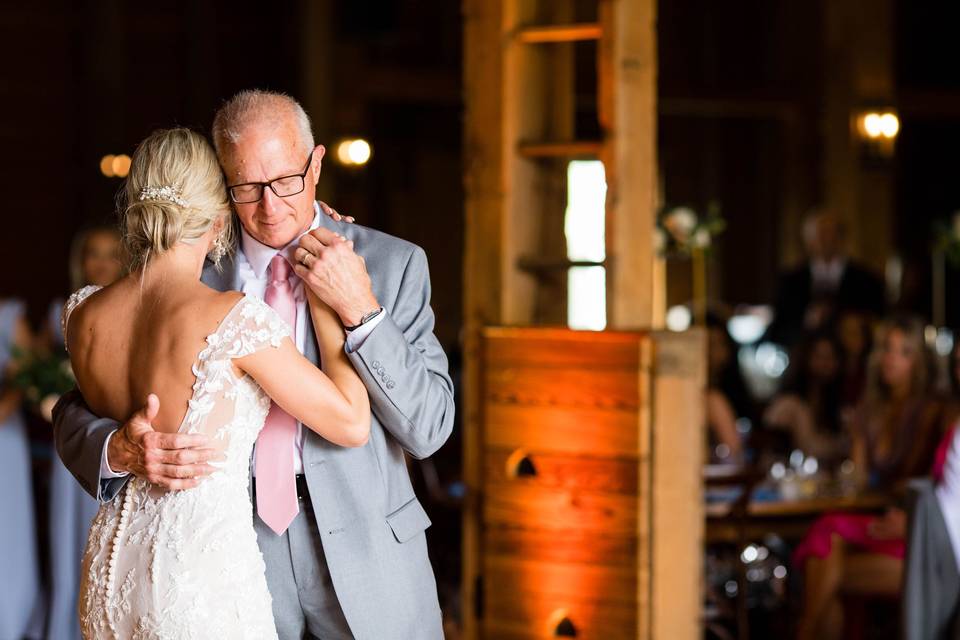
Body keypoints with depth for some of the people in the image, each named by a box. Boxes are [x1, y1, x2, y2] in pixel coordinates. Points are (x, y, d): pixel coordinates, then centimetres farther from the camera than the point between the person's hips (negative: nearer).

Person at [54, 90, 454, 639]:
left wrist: (359, 310, -18)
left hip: (365, 549, 0)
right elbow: (78, 415, 1)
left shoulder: (392, 264, -2)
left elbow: (429, 428, -7)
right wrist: (122, 451, -23)